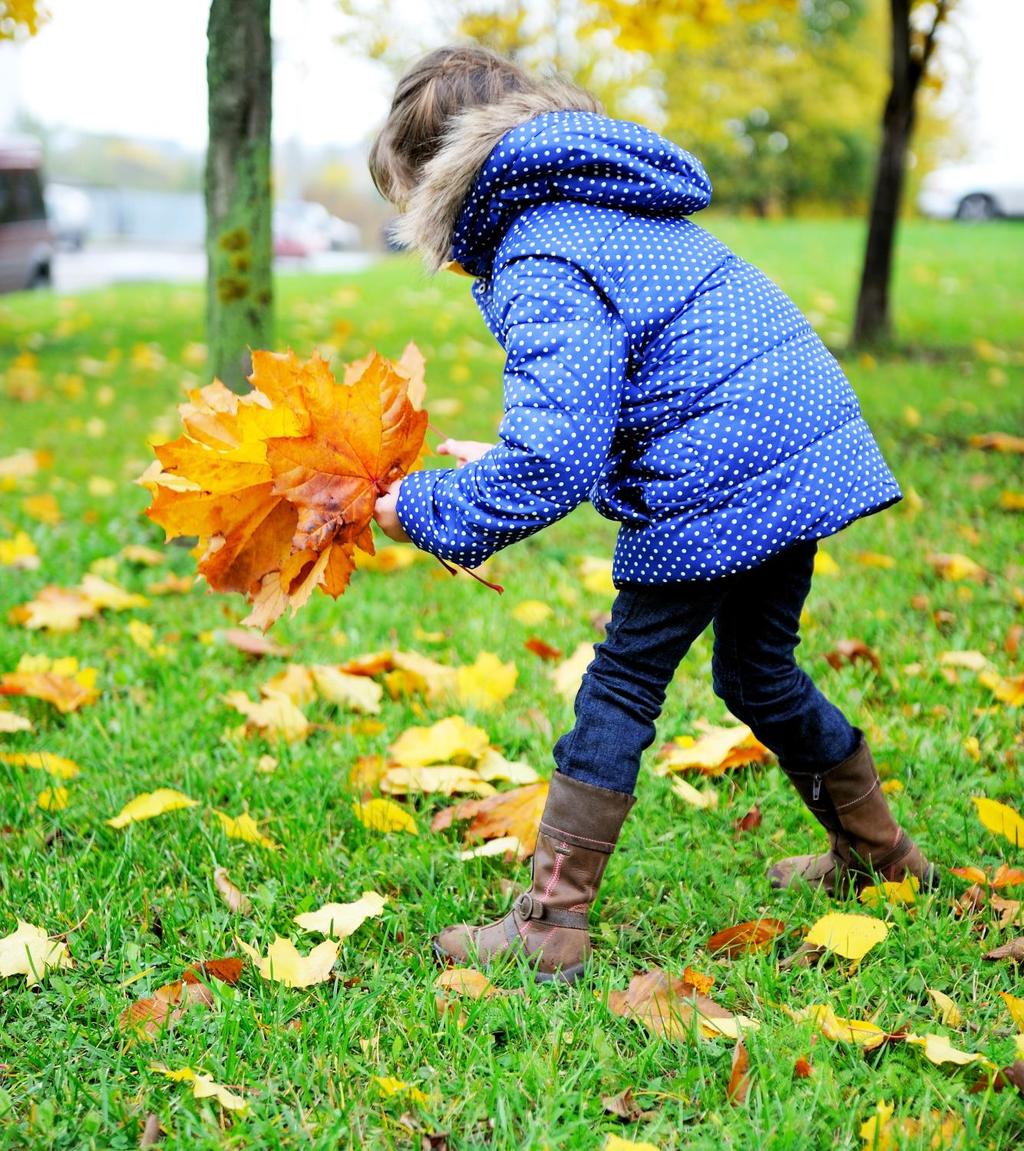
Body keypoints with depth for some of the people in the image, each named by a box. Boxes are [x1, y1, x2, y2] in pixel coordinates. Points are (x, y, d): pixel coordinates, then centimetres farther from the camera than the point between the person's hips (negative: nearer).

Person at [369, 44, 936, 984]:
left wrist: (427, 510, -11)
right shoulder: (600, 205, 18)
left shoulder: (541, 264, -15)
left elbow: (552, 461, -24)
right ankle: (878, 855, 40)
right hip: (810, 449, 10)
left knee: (621, 686, -2)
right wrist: (498, 458, 21)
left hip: (720, 489, -10)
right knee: (758, 672, 24)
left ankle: (550, 924, 2)